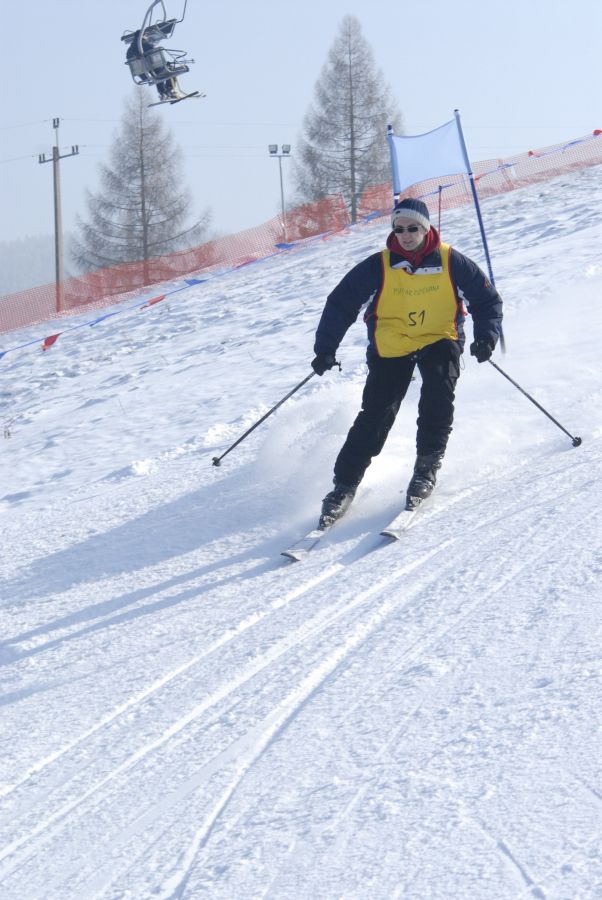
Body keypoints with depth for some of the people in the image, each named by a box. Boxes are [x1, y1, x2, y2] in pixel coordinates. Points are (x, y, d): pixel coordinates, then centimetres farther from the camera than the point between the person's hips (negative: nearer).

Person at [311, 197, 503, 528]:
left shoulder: (451, 263, -8)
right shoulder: (378, 267, -9)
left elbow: (486, 299, 3)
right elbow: (340, 304, -3)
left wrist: (486, 337, -12)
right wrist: (325, 349, -10)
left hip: (439, 341, 0)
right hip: (391, 348, 0)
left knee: (439, 389, -28)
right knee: (375, 415, -10)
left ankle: (428, 464, -13)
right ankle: (344, 484, -1)